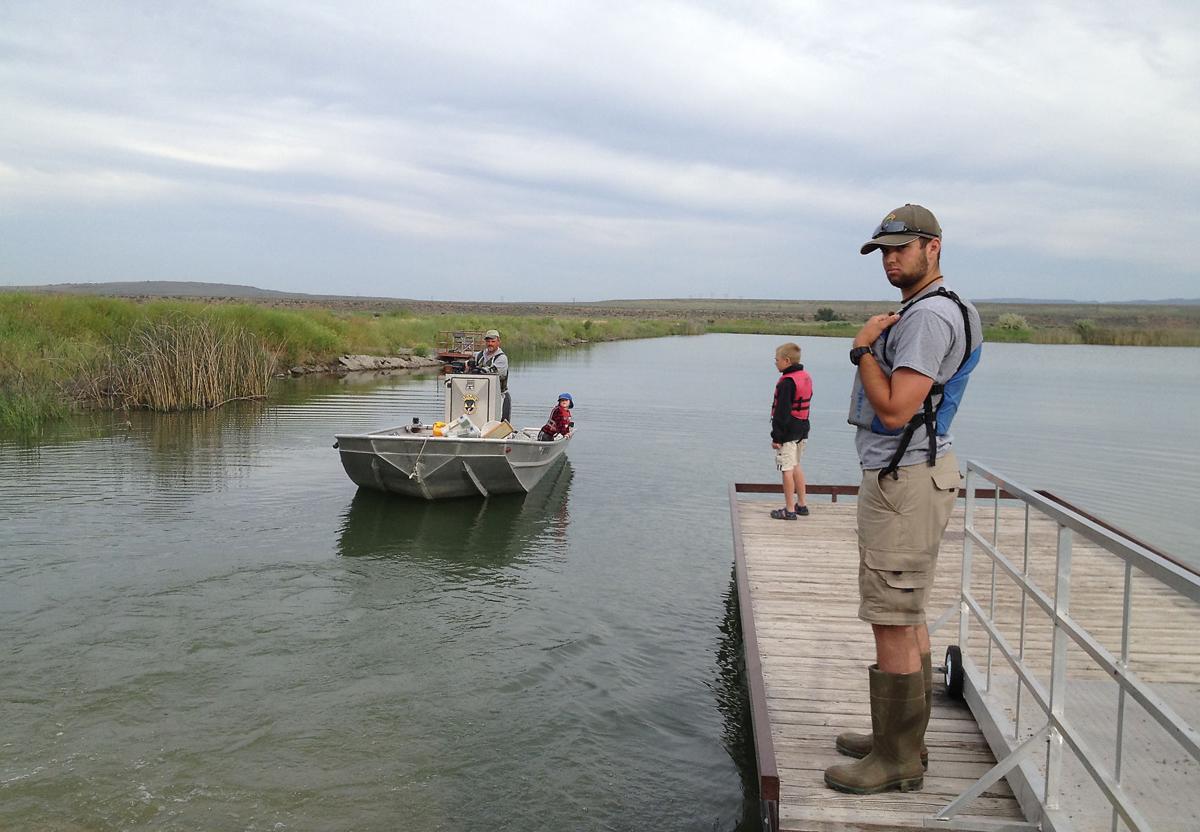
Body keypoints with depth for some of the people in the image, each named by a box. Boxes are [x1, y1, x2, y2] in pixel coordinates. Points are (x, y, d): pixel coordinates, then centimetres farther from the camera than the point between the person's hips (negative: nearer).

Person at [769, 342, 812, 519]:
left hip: (788, 432, -9)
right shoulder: (806, 377, 9)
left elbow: (782, 412, -20)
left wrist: (776, 436, -16)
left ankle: (789, 510, 1)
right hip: (802, 429, 9)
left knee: (787, 469, -3)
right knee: (796, 466, 20)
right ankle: (801, 504, 26)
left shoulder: (787, 382, -19)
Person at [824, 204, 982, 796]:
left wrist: (864, 348, -13)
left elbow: (894, 410, -23)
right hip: (904, 476, 12)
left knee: (893, 623, -6)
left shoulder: (929, 315, -17)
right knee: (906, 616, 17)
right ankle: (901, 739, 30)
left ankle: (898, 761, 4)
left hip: (904, 481, -12)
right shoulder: (925, 311, 19)